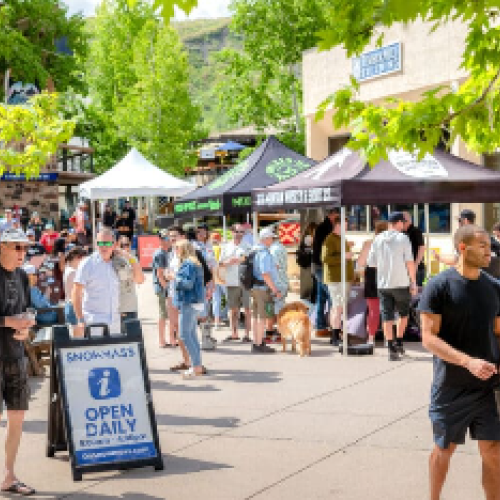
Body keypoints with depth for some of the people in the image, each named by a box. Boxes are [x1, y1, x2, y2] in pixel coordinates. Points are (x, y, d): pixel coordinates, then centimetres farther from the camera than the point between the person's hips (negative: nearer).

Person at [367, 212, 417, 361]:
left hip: (383, 284, 2)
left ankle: (391, 349, -2)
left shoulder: (377, 239, 3)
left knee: (387, 317, 3)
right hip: (401, 283, -2)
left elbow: (371, 263, 5)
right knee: (403, 313, 18)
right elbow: (410, 262, -9)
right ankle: (399, 343, 17)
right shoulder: (403, 238, -6)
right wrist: (413, 282, -2)